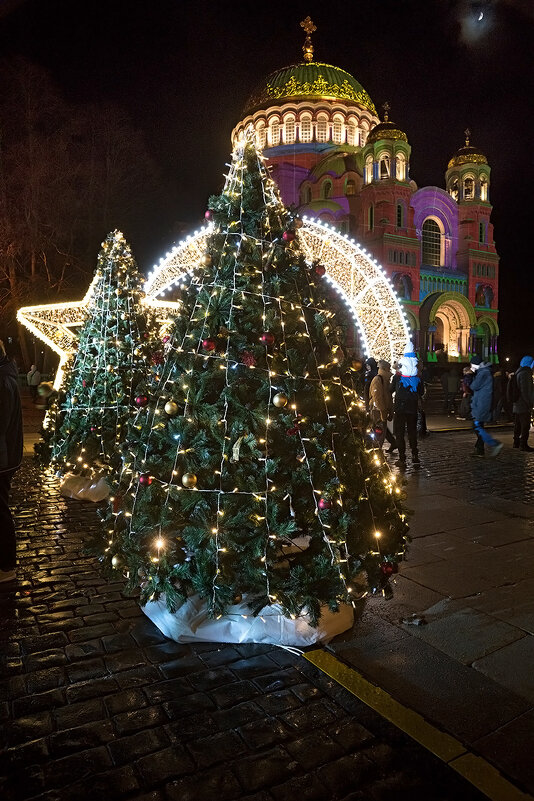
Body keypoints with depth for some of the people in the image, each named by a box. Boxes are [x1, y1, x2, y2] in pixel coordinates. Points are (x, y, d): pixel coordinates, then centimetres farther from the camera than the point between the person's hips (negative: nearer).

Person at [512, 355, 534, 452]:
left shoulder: (518, 372, 15)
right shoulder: (525, 373, -16)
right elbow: (526, 391, -20)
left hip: (516, 405, 10)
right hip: (524, 405, -10)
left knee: (517, 425, 16)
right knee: (525, 426, -5)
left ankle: (516, 442, 23)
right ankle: (523, 444, -3)